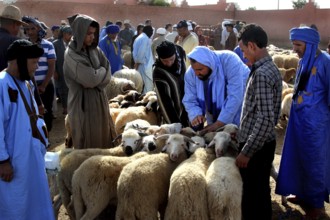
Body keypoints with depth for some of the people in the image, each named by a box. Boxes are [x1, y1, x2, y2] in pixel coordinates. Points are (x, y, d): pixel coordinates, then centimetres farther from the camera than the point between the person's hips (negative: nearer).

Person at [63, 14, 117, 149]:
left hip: (99, 101, 7)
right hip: (83, 103, -7)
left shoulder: (95, 50, 7)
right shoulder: (71, 54, -15)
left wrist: (97, 74, -15)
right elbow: (90, 79, -20)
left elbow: (108, 73, 1)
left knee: (103, 139, 13)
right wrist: (102, 71, -4)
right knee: (88, 144, 3)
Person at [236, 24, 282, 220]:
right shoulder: (271, 68, 8)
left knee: (251, 195, 4)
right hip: (264, 142, 9)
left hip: (256, 146, -9)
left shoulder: (261, 74, -22)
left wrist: (246, 151, -21)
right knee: (261, 190, 20)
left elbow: (265, 119, -26)